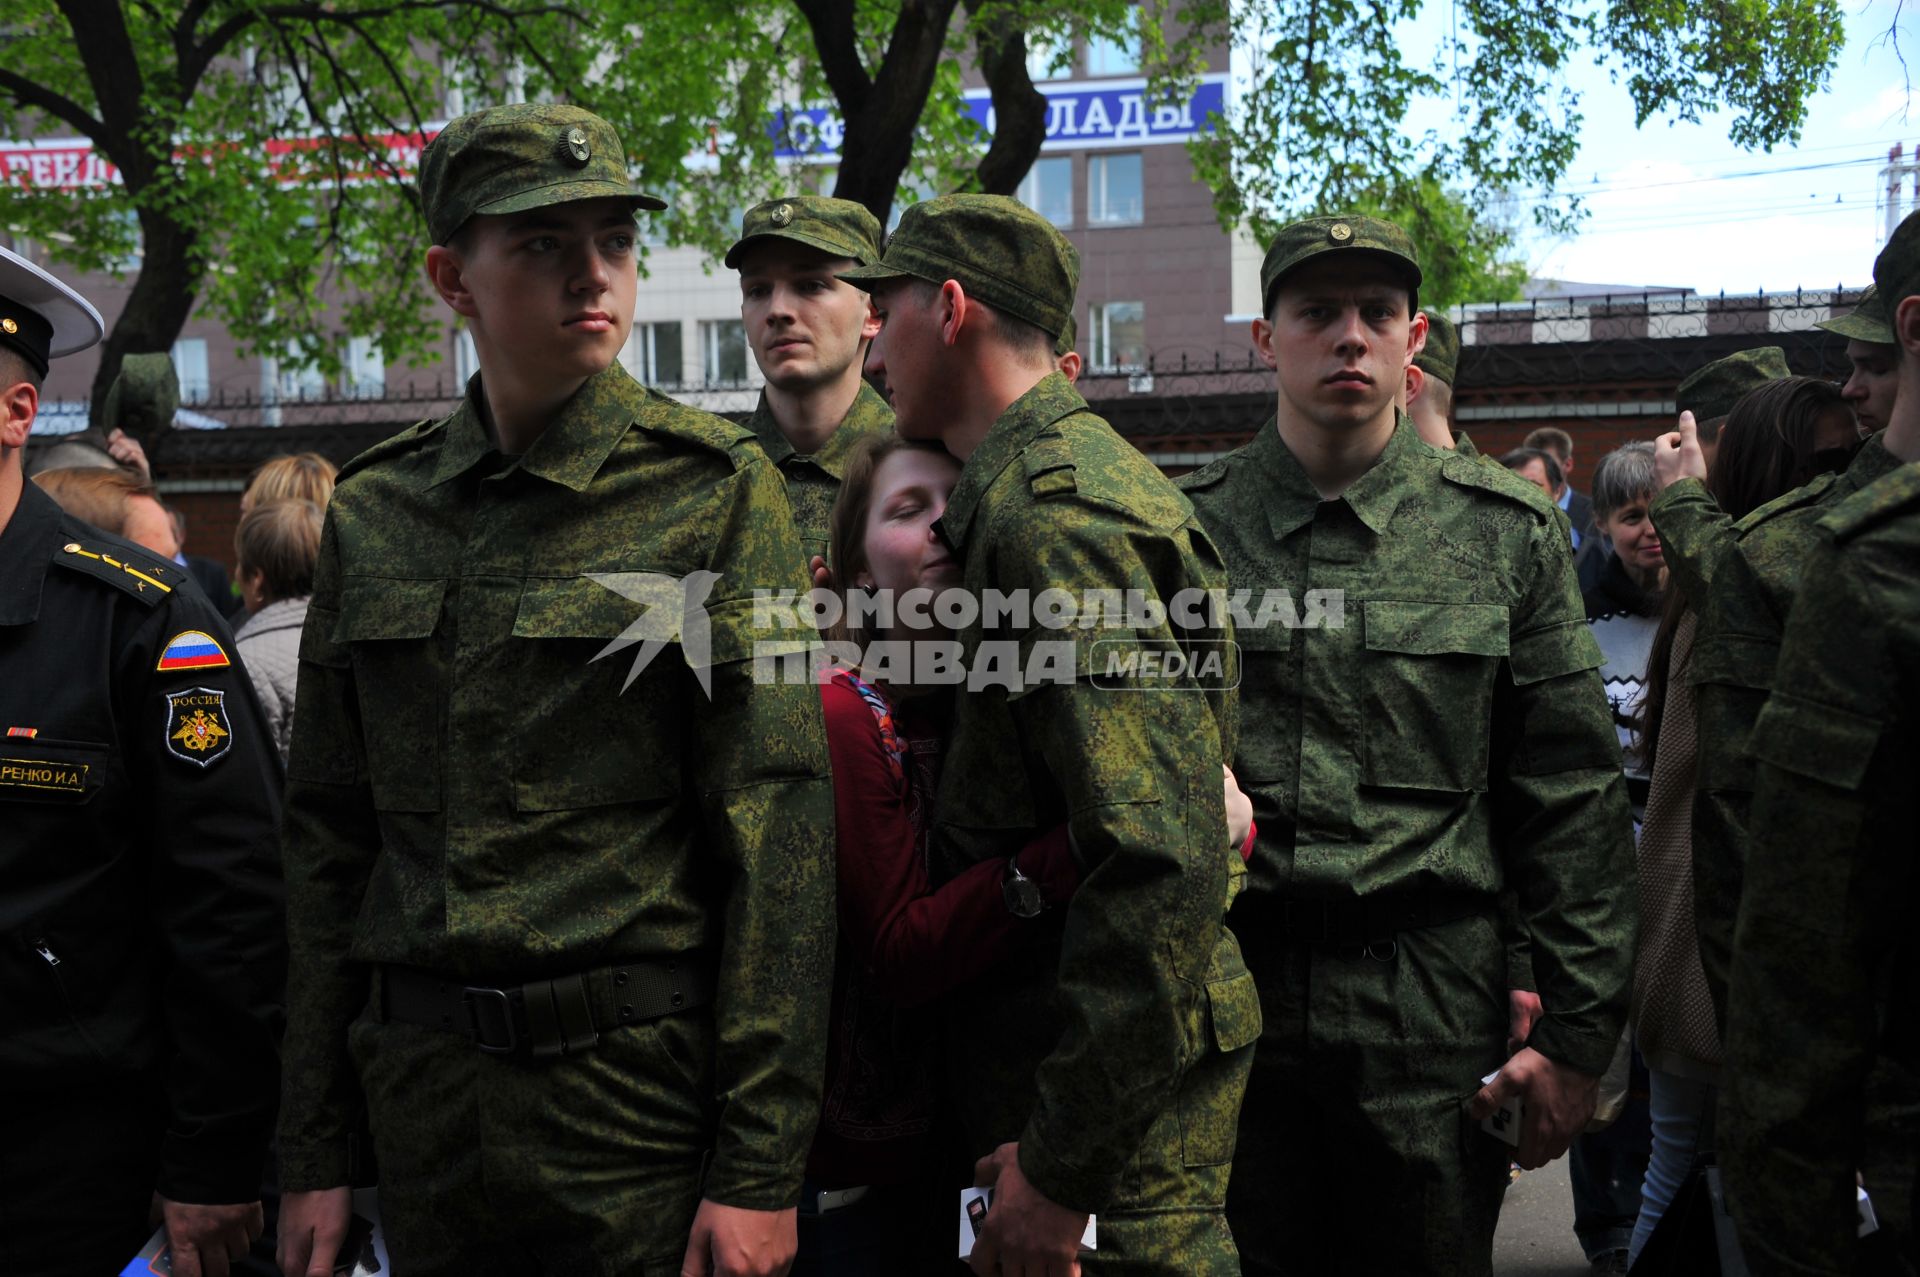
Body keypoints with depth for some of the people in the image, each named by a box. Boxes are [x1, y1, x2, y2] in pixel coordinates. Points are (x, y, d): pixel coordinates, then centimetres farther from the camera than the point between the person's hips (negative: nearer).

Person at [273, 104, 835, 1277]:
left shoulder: (714, 487, -8)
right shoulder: (372, 513, 5)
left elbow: (779, 830, -11)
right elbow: (331, 838, 8)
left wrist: (760, 1167, -13)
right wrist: (315, 1153, 8)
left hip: (639, 1083, -4)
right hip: (422, 1085, 4)